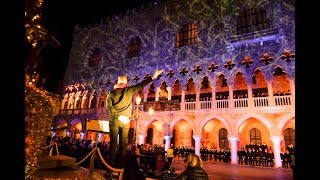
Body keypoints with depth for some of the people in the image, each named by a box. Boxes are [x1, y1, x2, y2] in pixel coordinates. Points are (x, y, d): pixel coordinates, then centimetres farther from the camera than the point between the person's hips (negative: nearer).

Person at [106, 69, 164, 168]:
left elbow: (109, 107, -9)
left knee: (113, 142, 7)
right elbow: (140, 85, -3)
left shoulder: (111, 92, 0)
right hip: (125, 121, -1)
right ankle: (121, 163, 12)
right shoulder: (129, 90, -4)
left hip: (114, 120, 1)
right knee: (123, 143, 8)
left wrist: (118, 115, -10)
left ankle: (112, 162, 10)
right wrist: (153, 77, 0)